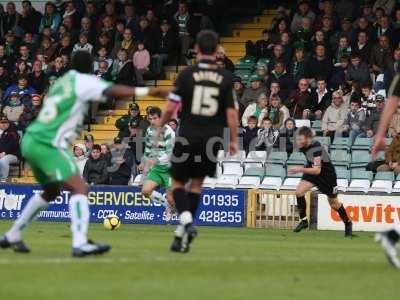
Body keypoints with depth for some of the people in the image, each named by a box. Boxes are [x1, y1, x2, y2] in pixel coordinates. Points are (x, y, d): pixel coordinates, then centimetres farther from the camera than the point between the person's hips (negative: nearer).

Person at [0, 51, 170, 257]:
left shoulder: (61, 82, 19)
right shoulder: (82, 81, -6)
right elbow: (111, 91, -20)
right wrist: (145, 91, -26)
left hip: (31, 140, 9)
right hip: (48, 144, -9)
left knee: (51, 191, 27)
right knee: (79, 188, -16)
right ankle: (80, 243, -33)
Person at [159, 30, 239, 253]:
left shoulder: (187, 74, -5)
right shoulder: (226, 78, -1)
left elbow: (171, 108, -5)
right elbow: (232, 113, -3)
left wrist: (161, 126, 14)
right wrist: (234, 141, 7)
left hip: (187, 137, -2)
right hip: (212, 140, 2)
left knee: (178, 183, 12)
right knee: (196, 184, 16)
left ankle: (186, 220, -15)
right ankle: (182, 235, 10)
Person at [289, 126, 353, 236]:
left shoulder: (316, 148, -34)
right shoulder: (304, 146, -12)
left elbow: (317, 170, -41)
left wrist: (301, 169, -49)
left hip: (327, 174, -6)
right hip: (312, 171, 6)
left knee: (333, 203, 9)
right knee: (299, 191, -18)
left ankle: (347, 223, 33)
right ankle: (303, 220, -6)